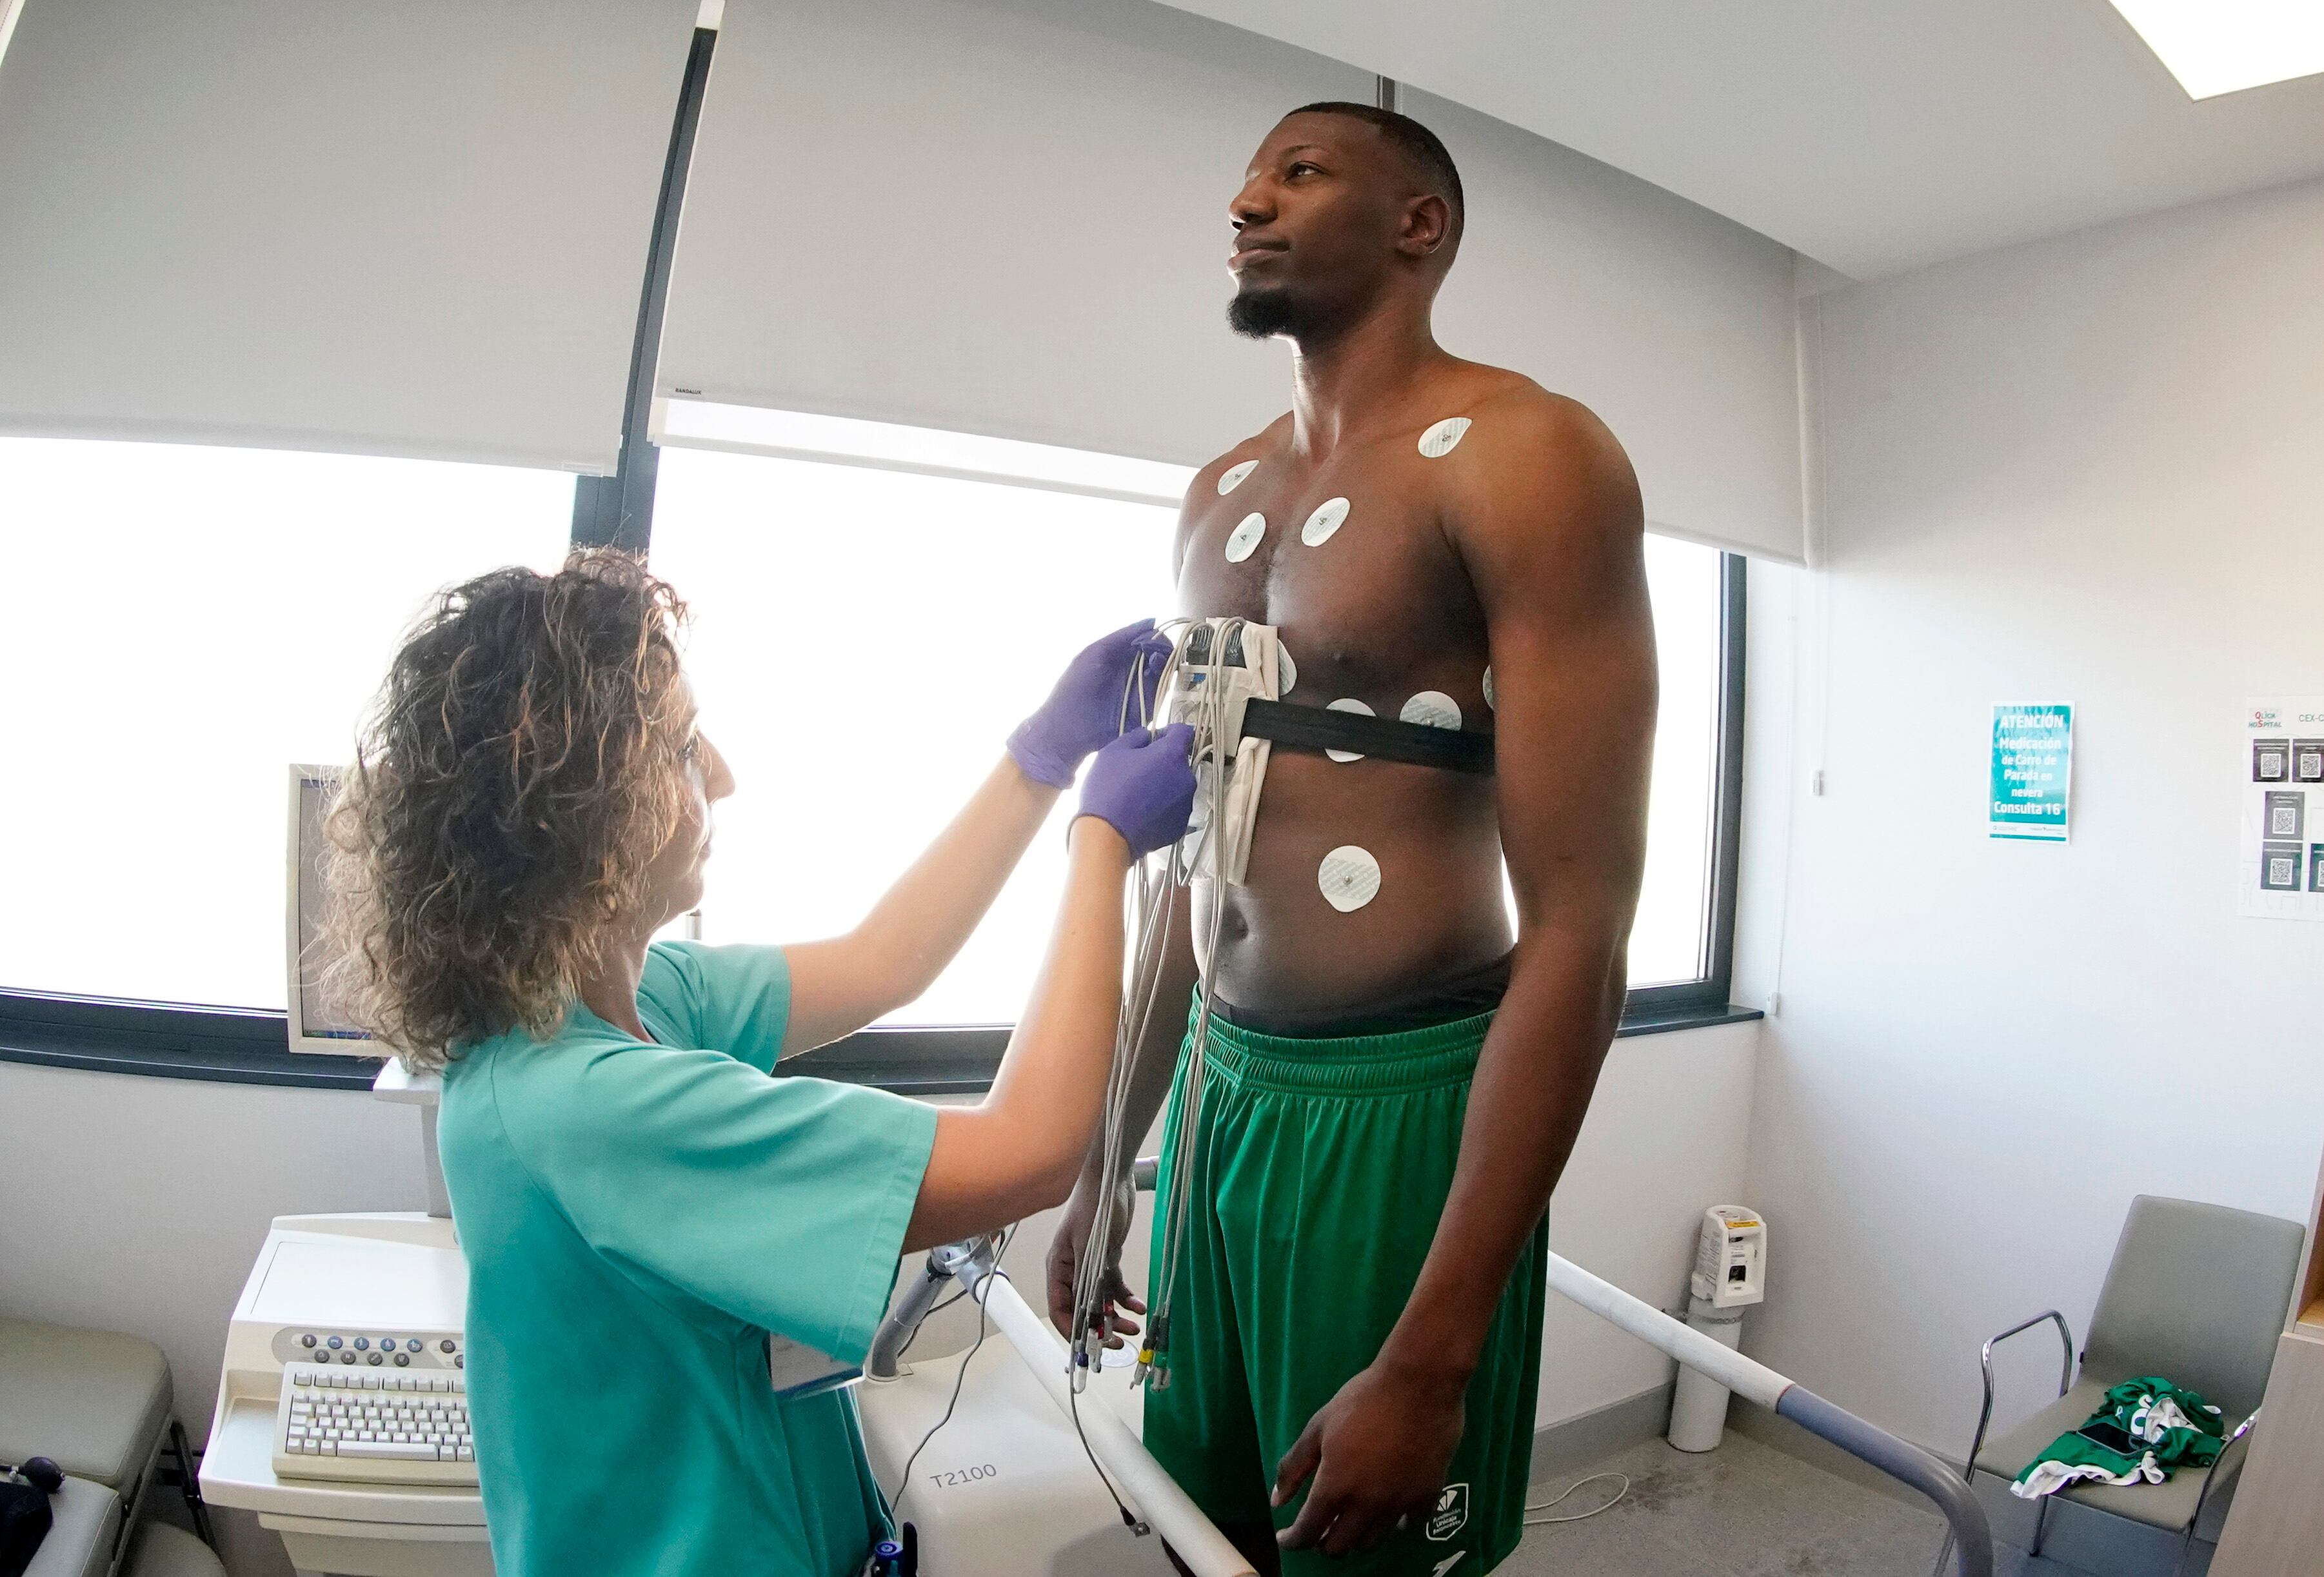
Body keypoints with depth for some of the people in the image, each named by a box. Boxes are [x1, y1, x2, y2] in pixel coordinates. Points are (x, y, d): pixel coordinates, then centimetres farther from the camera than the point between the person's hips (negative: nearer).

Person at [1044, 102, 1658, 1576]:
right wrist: (1102, 1166, 18)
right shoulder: (1220, 498, 11)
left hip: (1406, 1113, -6)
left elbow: (1579, 925, -18)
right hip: (1222, 1096, 7)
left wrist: (1429, 1359, -19)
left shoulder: (1521, 454, -12)